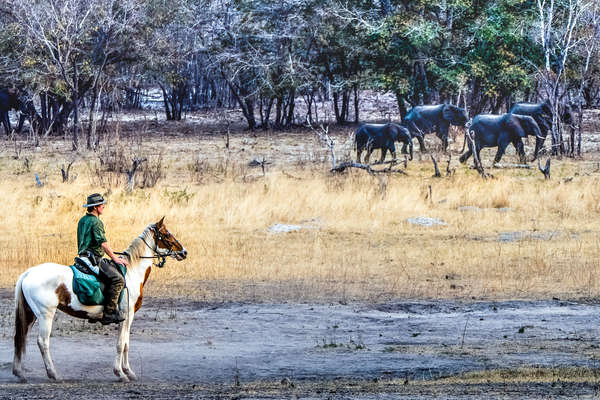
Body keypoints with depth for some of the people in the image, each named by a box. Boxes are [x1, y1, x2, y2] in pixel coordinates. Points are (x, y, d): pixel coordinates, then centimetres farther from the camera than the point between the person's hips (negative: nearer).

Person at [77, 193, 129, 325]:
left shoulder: (83, 220, 18)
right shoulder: (96, 222, -13)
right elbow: (103, 243, -19)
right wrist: (115, 259, -11)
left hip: (84, 256, 10)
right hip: (94, 258, -10)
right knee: (118, 279, -19)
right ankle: (108, 313, -25)